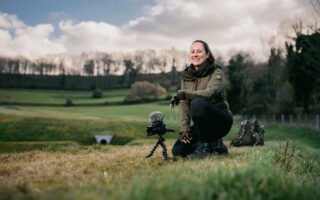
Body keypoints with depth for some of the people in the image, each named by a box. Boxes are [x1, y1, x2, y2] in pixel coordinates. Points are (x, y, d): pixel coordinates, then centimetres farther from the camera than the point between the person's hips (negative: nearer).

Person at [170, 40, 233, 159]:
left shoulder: (216, 72, -8)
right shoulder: (186, 76, 7)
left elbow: (209, 93, -29)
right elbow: (184, 104, -3)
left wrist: (183, 94, -36)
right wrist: (184, 127, -16)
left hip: (221, 121, -6)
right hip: (202, 125, 6)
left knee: (197, 102, -34)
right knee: (178, 150, -13)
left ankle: (204, 147, -22)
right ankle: (214, 145, 8)